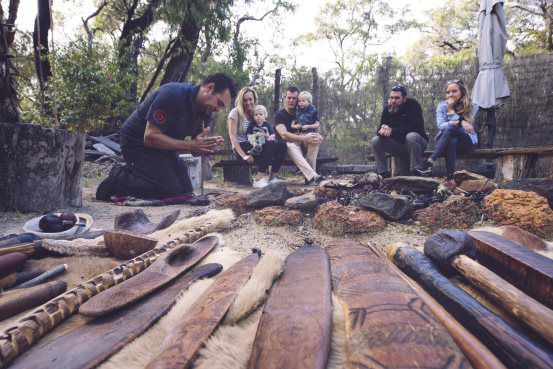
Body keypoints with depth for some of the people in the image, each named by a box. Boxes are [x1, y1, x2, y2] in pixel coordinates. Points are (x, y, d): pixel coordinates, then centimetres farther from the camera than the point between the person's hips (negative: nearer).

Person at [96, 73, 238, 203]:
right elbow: (150, 137, -30)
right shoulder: (172, 95, -27)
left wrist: (208, 146, -24)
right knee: (171, 192, -19)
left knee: (186, 192, 9)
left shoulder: (205, 112, -3)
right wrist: (191, 145, -32)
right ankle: (119, 179, -4)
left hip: (162, 147, 9)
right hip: (138, 142, -8)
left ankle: (131, 173, 14)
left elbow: (195, 149, 0)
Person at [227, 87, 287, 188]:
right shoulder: (235, 112, -3)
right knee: (271, 145, -31)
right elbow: (233, 137, -10)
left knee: (281, 145, -17)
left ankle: (273, 177, -19)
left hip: (254, 146, 6)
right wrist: (244, 155, -22)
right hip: (241, 147, -6)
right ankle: (259, 180, -34)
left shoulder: (255, 113, 15)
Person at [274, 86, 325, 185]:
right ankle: (314, 177, -54)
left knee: (315, 138, -25)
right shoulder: (279, 115, -3)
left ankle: (309, 176, -32)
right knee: (291, 147, -39)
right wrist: (304, 138, -33)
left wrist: (319, 137, -23)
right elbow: (284, 135, -20)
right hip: (286, 145, -4)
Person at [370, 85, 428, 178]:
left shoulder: (413, 105, -15)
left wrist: (392, 131, -34)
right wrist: (383, 131, -33)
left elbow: (416, 128, -26)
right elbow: (379, 130, -7)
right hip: (398, 144, 5)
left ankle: (416, 173, -28)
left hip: (417, 141, -5)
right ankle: (384, 174, -14)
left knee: (411, 136, -38)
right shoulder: (387, 109, -1)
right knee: (375, 141, -15)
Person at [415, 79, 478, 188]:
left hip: (467, 142, -1)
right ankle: (450, 178, -44)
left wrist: (451, 109, -16)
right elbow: (440, 125, -15)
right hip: (444, 141, 1)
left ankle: (429, 162, -44)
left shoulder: (471, 107, -2)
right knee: (452, 142, -38)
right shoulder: (442, 105, 2)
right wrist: (459, 122, -31)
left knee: (451, 128, -35)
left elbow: (457, 127, -16)